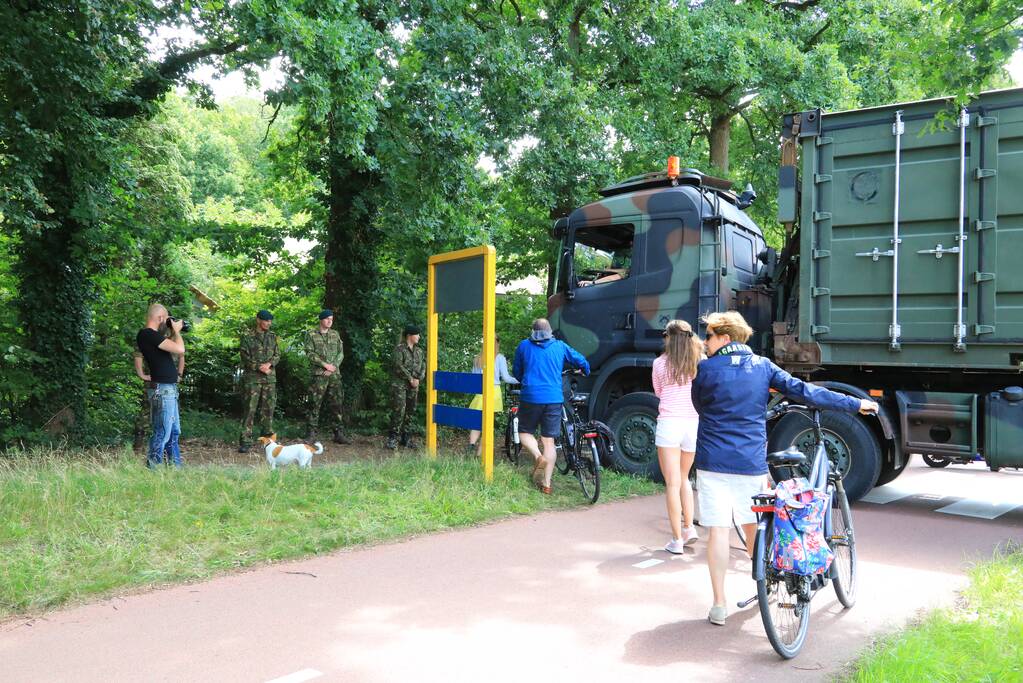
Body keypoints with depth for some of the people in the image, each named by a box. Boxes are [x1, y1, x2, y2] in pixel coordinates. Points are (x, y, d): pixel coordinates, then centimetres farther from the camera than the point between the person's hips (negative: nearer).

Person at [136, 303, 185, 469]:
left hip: (170, 389, 11)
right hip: (163, 389, -11)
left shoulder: (151, 335, 13)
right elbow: (180, 349, -23)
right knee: (162, 433, -6)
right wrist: (176, 331, -7)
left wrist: (173, 333, 14)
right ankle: (153, 468, -1)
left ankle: (176, 467, 24)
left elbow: (171, 348, 23)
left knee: (174, 432, 17)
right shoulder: (148, 334, -17)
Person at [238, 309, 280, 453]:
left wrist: (269, 364, -10)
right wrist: (260, 367, -14)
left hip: (270, 378, 4)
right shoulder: (247, 336, -1)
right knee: (249, 409, -6)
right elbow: (245, 356, -6)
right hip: (252, 378, -4)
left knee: (268, 408, 7)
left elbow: (277, 354, 10)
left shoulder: (272, 336, 13)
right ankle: (245, 441, -4)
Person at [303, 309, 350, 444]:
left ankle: (338, 434, 7)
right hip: (319, 374, -3)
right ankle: (311, 433, 5)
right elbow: (309, 353, -5)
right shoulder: (311, 334, 3)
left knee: (336, 404, 4)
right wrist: (324, 364, -13)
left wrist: (334, 366, -6)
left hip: (335, 374, 3)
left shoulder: (335, 334, 14)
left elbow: (341, 353, 10)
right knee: (315, 404, -3)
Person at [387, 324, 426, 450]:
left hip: (414, 386, 7)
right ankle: (393, 438, -8)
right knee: (399, 410, -13)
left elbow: (423, 366, 12)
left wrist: (419, 379, -5)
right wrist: (410, 379, -14)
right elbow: (398, 366, -14)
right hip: (400, 384, -7)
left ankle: (405, 437, 17)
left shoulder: (419, 351, 14)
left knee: (410, 412, 8)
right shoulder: (399, 349, -6)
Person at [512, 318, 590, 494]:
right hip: (554, 398, 2)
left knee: (525, 432, 16)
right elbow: (581, 361, 13)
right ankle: (546, 483, 3)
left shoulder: (524, 346, 6)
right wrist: (585, 373, 35)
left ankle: (538, 456, -13)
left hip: (530, 396, -1)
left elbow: (516, 372, 15)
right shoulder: (560, 346, 9)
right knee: (549, 441, 6)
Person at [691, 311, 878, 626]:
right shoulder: (762, 365, 2)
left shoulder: (705, 369, -5)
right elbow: (804, 392, -1)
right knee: (753, 526, 19)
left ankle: (719, 604, 2)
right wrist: (856, 403, 5)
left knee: (718, 530, -1)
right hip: (751, 463, 3)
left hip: (713, 462, -3)